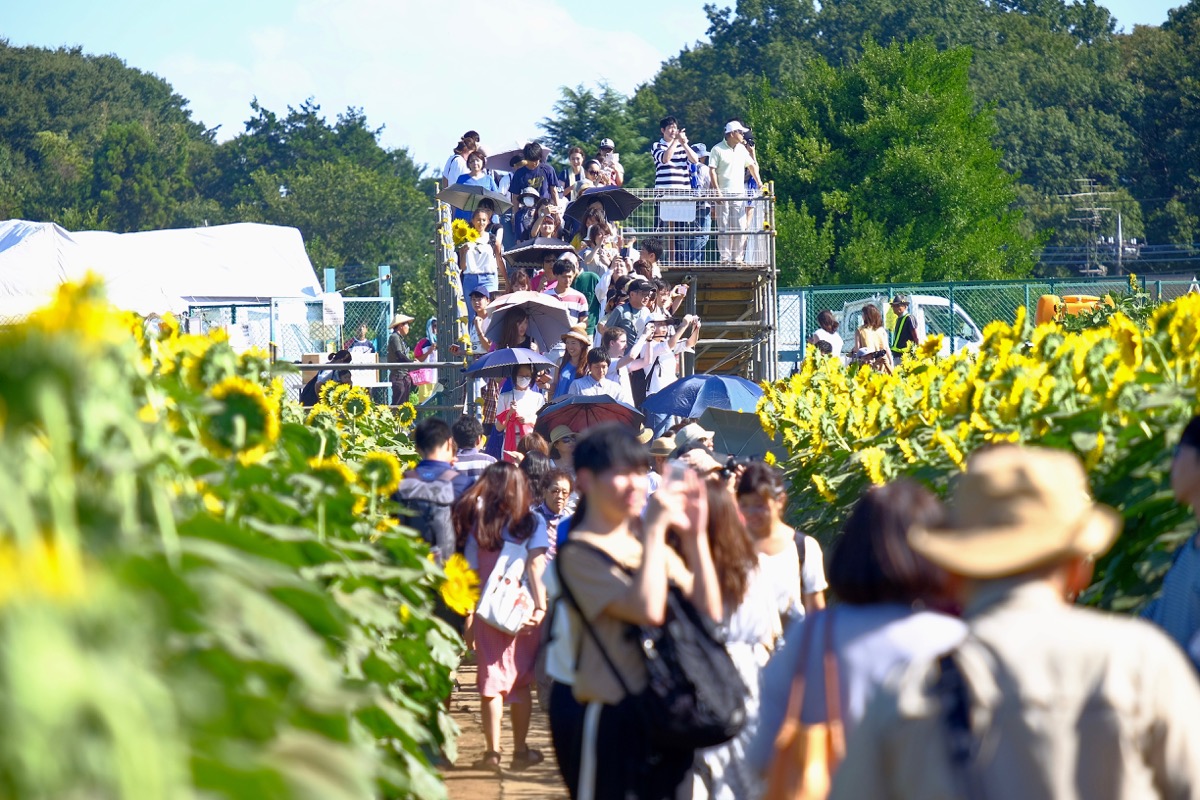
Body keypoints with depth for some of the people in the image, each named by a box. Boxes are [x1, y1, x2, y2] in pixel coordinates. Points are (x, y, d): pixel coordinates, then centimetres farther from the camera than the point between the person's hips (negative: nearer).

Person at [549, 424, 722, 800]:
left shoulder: (647, 542, 10)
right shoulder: (579, 553, -11)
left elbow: (708, 611, 3)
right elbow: (648, 609, -25)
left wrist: (695, 535, -5)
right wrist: (654, 529, -20)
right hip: (609, 722, -7)